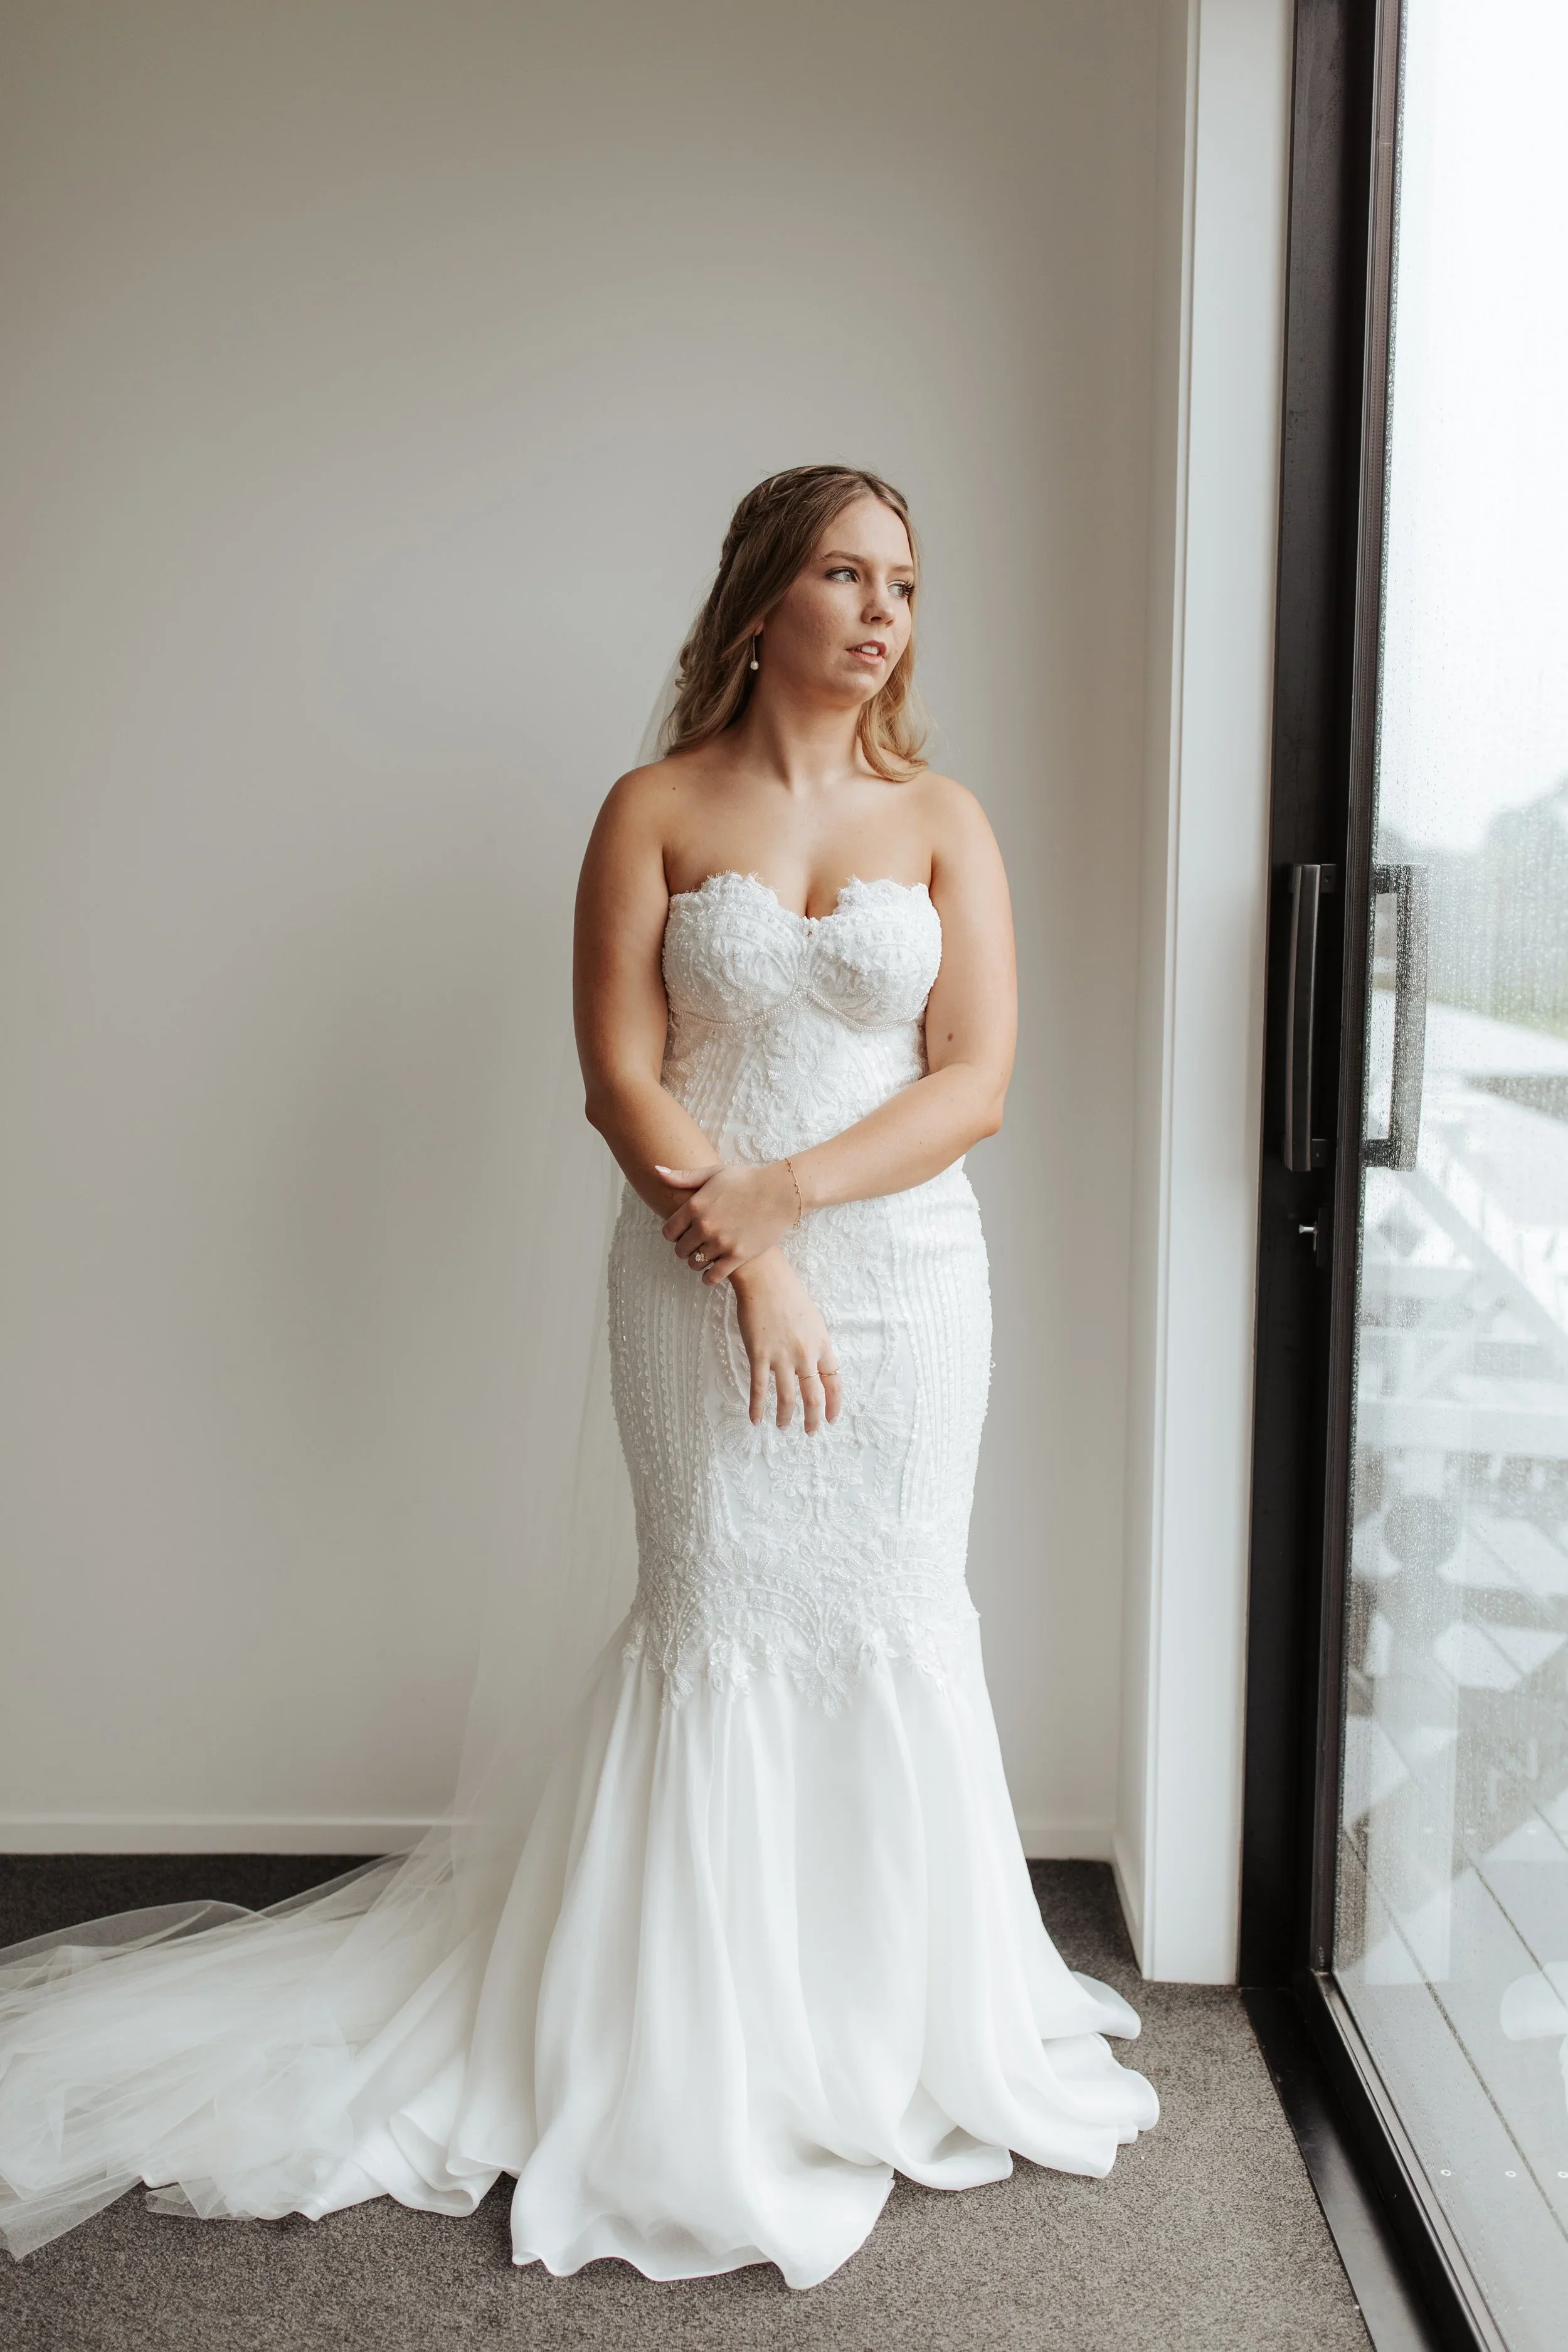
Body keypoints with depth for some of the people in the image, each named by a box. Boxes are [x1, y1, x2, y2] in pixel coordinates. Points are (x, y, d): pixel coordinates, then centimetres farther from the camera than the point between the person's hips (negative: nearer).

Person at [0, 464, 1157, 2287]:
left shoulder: (943, 821, 5)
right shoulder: (655, 812, 0)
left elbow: (975, 1081, -3)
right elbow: (620, 1075, -6)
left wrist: (781, 1191, -14)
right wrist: (746, 1266, -15)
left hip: (906, 1272, 2)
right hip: (704, 1282, -2)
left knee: (891, 1627, 8)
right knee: (716, 1627, 4)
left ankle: (900, 2031, 29)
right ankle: (712, 2067, 22)